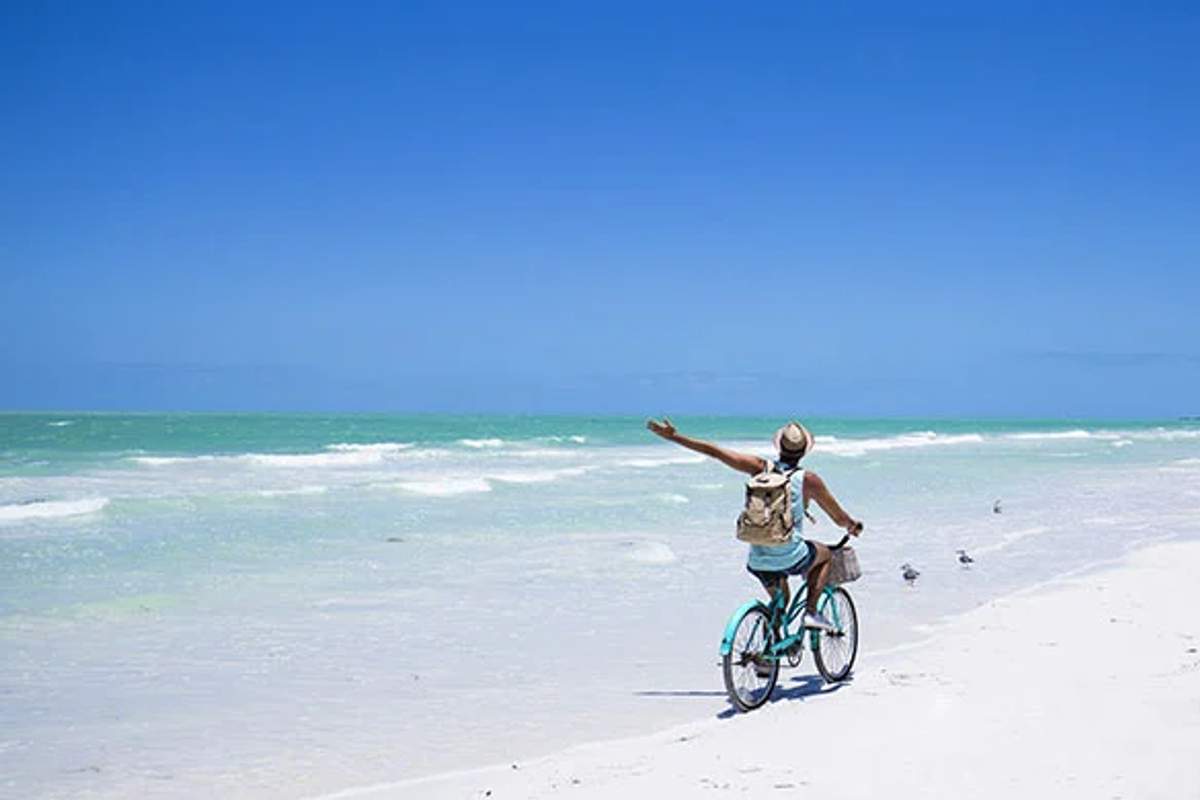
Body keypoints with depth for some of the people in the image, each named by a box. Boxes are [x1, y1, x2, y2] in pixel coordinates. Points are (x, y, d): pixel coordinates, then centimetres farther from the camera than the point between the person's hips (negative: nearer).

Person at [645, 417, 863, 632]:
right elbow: (839, 519, 5)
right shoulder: (809, 479, -7)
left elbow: (713, 451, 3)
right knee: (825, 554, 28)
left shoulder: (761, 468, 0)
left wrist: (673, 435, 10)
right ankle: (811, 612, 16)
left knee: (779, 600, 32)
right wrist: (853, 526, 28)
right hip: (791, 559, -3)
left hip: (758, 561, 4)